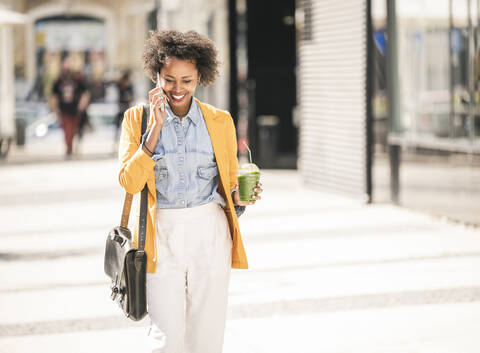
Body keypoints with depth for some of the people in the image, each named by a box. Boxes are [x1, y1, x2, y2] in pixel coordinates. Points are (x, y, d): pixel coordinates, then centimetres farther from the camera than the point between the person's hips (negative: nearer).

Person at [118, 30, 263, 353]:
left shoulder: (220, 120, 8)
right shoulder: (138, 118, 3)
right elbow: (130, 182, -7)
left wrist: (240, 196, -8)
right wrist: (156, 126, -12)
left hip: (210, 233, 1)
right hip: (162, 235, -1)